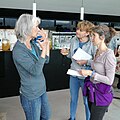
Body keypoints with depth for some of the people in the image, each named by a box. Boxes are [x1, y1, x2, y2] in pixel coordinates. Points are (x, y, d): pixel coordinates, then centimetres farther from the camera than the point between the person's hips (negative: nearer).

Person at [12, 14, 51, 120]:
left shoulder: (33, 44, 0)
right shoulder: (18, 50, -24)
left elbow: (46, 60, 8)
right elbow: (36, 71, -28)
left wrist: (46, 43, -4)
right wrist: (43, 49, -27)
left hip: (41, 90, 8)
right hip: (31, 95, -8)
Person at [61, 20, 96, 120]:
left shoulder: (93, 44, -21)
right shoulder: (74, 40, -4)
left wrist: (86, 62, -27)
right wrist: (67, 53, -8)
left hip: (86, 76, -5)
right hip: (74, 74, 6)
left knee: (87, 101, 13)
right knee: (73, 99, 23)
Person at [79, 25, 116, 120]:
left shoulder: (109, 55, -21)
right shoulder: (97, 52, 4)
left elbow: (109, 80, -22)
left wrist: (90, 73, -22)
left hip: (101, 94, -8)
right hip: (92, 91, 8)